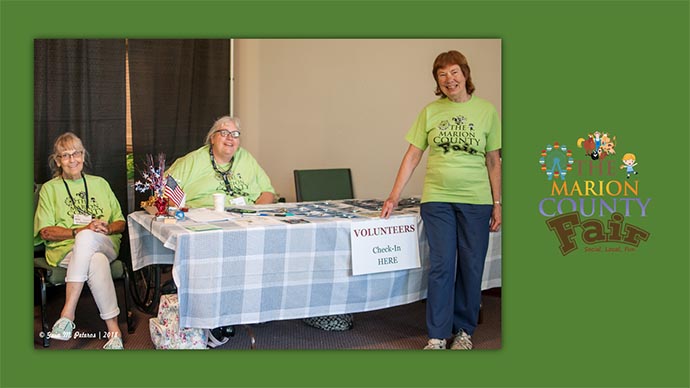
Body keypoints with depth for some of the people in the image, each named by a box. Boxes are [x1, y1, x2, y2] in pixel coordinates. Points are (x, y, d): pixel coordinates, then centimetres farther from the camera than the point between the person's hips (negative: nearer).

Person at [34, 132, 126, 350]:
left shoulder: (100, 184, 22)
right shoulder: (50, 188, 15)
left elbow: (121, 223, 17)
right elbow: (44, 232, 3)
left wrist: (107, 229, -7)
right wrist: (79, 231, -13)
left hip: (104, 245, 1)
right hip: (65, 249, -1)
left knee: (87, 237, -37)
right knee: (97, 262, -37)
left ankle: (67, 313, -36)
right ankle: (113, 330, -35)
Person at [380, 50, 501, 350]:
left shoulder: (487, 111, 3)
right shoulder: (430, 111, 4)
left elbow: (493, 161, 6)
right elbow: (412, 156, 4)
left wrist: (497, 204, 3)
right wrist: (394, 196, -1)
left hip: (476, 200, 0)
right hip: (437, 198, 0)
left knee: (471, 267, 6)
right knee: (441, 266, 0)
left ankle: (464, 331, 22)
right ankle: (438, 336, 10)